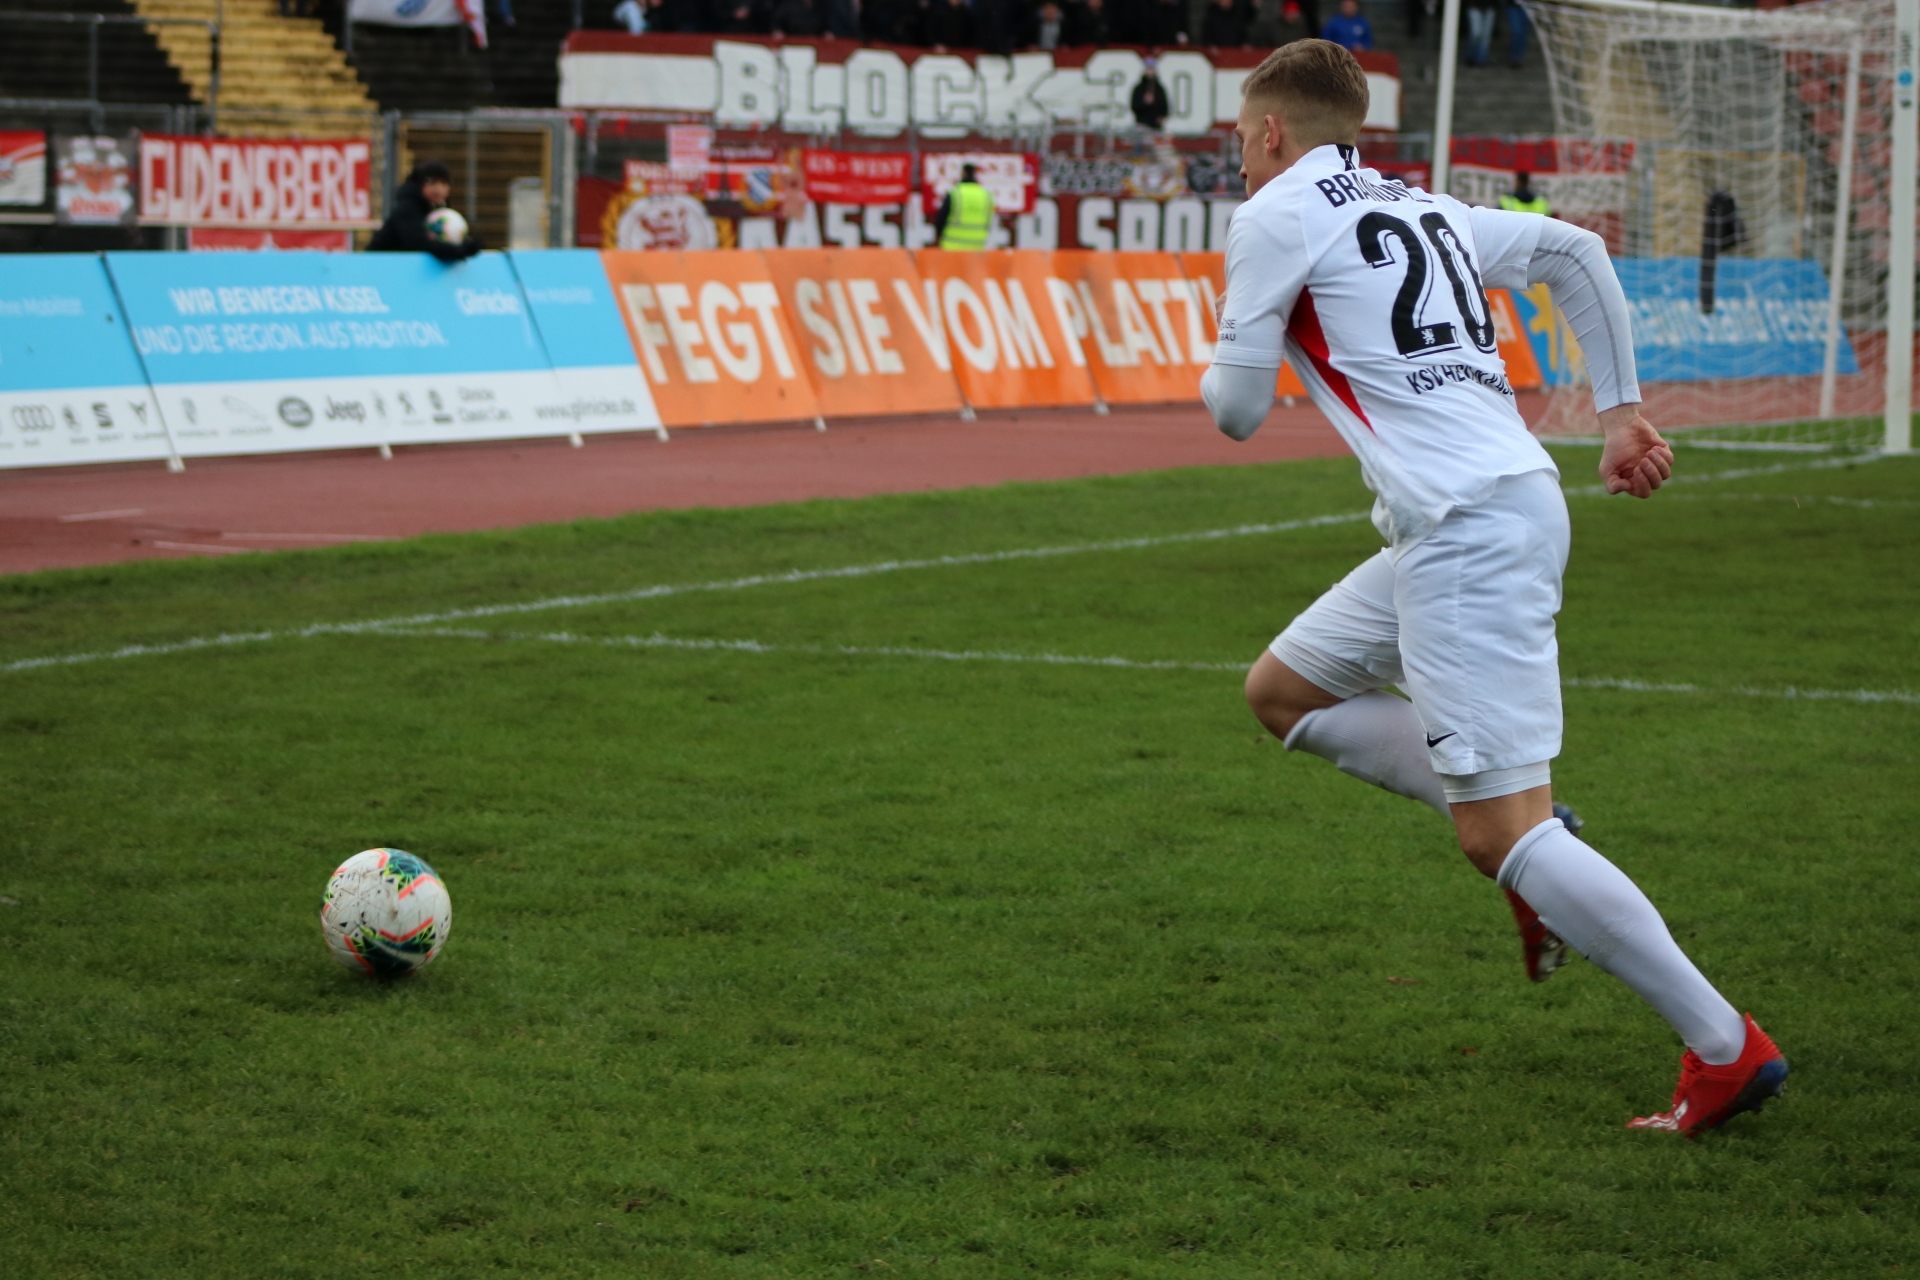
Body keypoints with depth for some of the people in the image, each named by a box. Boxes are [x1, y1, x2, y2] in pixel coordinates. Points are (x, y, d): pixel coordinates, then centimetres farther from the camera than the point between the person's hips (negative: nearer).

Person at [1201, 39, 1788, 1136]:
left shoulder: (1277, 216, -1)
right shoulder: (1422, 211, 22)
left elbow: (1238, 410, 0)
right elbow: (1580, 254, 25)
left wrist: (1224, 367, 24)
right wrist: (1621, 410, 24)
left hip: (1468, 530, -9)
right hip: (1511, 497, 9)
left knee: (1502, 833, -9)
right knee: (1282, 691, 20)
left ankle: (1727, 1047, -10)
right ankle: (1535, 844, 10)